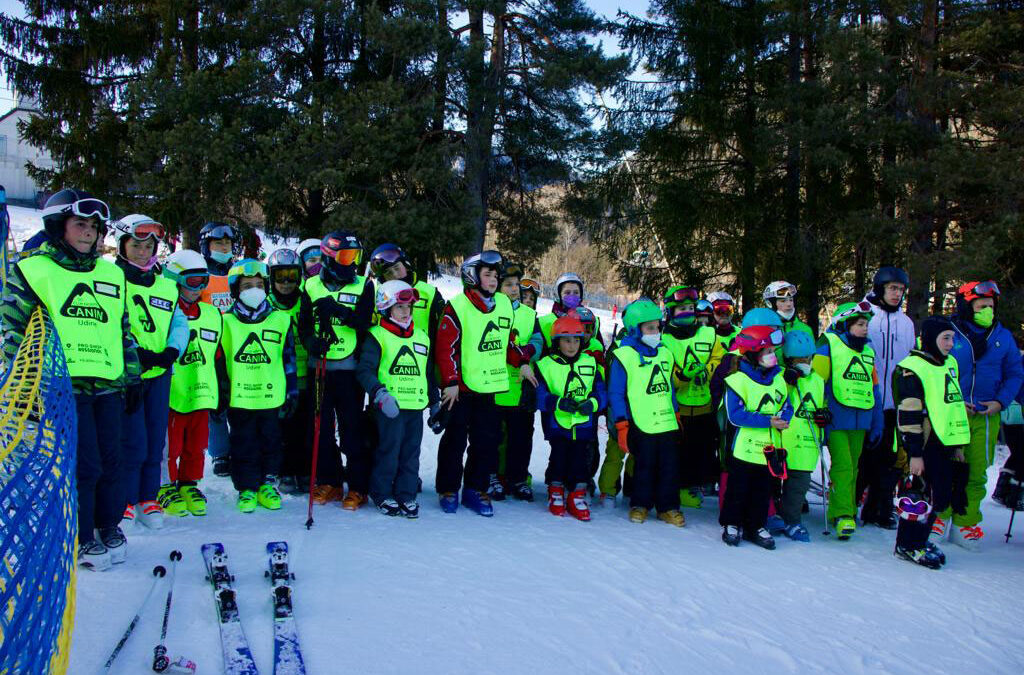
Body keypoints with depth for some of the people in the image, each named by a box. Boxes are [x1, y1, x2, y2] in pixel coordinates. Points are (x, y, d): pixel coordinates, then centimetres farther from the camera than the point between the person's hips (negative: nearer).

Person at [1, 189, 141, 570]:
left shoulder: (112, 274, 18)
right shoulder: (33, 270, 4)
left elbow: (125, 331, 22)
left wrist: (133, 377, 19)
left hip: (108, 383, 5)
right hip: (64, 385, -4)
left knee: (110, 462, 7)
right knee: (82, 464, -5)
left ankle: (109, 527, 24)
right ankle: (81, 539, 10)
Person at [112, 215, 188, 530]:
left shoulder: (166, 284, 14)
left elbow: (179, 322, 10)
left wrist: (171, 352, -8)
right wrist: (134, 353, -20)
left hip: (159, 374, 5)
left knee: (155, 441, 8)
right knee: (133, 441, -6)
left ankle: (148, 498, 20)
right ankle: (126, 501, 9)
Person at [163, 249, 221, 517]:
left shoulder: (213, 315, 13)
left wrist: (221, 392, 19)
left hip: (201, 394, 5)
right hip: (170, 395, -5)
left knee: (196, 445, 11)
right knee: (168, 446, 2)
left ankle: (189, 485, 25)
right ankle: (165, 488, 17)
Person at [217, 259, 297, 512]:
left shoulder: (280, 320, 4)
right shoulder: (226, 322, 2)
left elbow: (288, 358, 8)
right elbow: (219, 361, 7)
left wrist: (292, 392, 7)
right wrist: (219, 395, 3)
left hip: (271, 397, 1)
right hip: (239, 398, -1)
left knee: (270, 442, 9)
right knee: (244, 445, 6)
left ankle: (267, 485, 22)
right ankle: (247, 489, 17)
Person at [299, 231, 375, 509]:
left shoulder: (363, 286, 4)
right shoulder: (312, 286, 9)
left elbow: (364, 322, -10)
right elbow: (303, 324, 5)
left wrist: (338, 311, -23)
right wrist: (313, 341, -16)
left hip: (350, 368, -2)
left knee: (352, 429, -2)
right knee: (321, 427, 8)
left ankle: (358, 488, 6)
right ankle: (328, 482, 21)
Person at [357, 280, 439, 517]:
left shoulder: (421, 337, 16)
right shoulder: (377, 336, -3)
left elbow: (428, 373, 24)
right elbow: (364, 370, -10)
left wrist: (435, 402, 23)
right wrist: (379, 394, -23)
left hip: (416, 407, 5)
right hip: (389, 407, -5)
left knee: (411, 452, 8)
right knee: (389, 450, -1)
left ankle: (406, 494, 19)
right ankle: (381, 494, 15)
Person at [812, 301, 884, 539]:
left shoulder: (868, 351, 17)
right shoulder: (829, 345, -3)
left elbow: (874, 388, 22)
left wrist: (876, 424, 19)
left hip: (860, 422, 6)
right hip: (835, 419, -6)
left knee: (852, 467, 11)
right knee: (842, 465, -12)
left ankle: (846, 510, 21)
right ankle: (842, 516, -12)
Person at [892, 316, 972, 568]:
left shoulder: (950, 364, 15)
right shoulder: (912, 369, -13)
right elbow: (908, 415, -16)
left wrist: (959, 444, 21)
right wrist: (914, 453, -19)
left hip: (945, 445, 8)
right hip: (924, 446, -8)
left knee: (940, 497, 13)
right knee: (920, 495, -5)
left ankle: (920, 538, 28)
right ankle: (907, 545, 8)